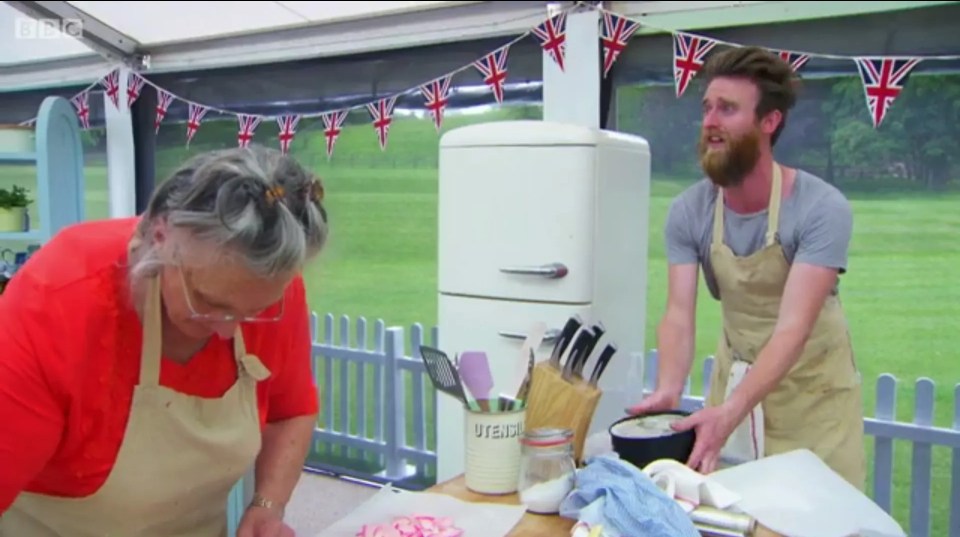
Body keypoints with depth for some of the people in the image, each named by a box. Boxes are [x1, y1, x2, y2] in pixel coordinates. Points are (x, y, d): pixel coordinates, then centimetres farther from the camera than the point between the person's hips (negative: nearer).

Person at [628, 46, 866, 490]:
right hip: (736, 376, 3)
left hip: (811, 389, -3)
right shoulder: (688, 211, -13)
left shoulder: (821, 208, -24)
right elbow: (679, 315, -18)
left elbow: (793, 328, -32)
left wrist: (730, 412, -44)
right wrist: (668, 390, -37)